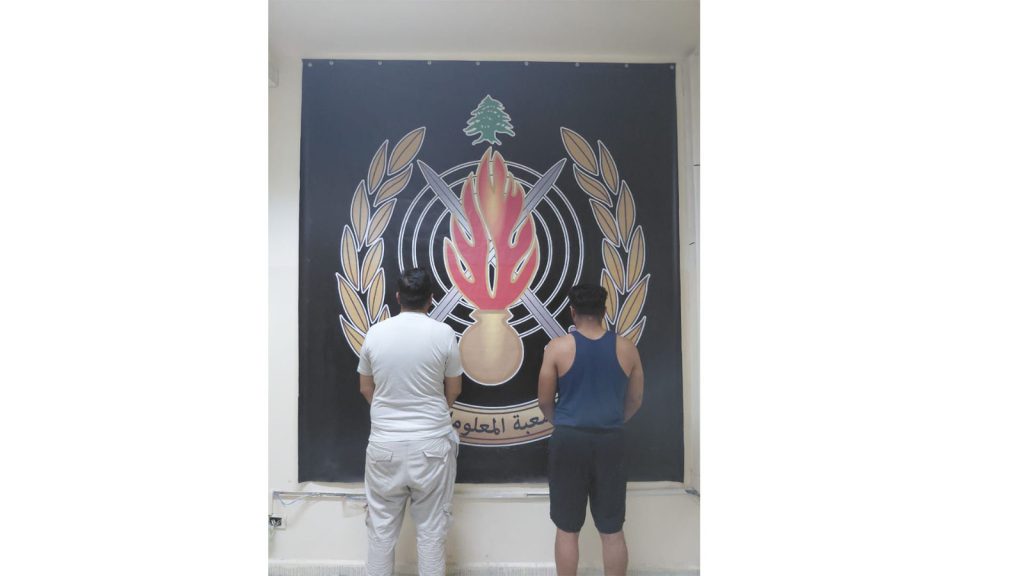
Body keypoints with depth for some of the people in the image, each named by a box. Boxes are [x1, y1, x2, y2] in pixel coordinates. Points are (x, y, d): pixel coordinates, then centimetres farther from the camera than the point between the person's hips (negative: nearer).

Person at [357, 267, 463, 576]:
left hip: (384, 443, 2)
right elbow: (454, 389, 2)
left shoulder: (375, 333, -3)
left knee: (381, 527, 13)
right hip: (431, 443, -2)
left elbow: (366, 388, 9)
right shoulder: (443, 333, -9)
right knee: (431, 528, 9)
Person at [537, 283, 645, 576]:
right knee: (612, 529, 12)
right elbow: (635, 400, 9)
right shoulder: (626, 348, 0)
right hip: (611, 441, 2)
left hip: (569, 440, -2)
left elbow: (544, 401, -1)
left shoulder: (558, 347, -7)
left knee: (567, 528, 10)